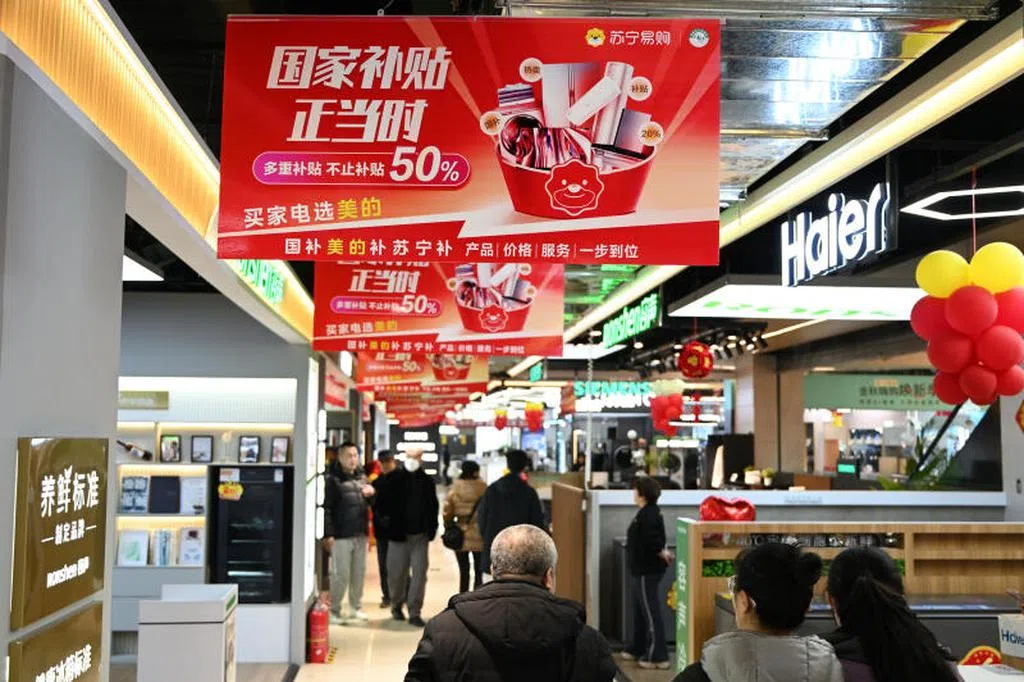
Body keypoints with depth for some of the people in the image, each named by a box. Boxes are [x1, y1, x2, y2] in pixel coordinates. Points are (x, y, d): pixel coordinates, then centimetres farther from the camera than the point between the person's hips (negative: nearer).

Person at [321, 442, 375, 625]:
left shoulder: (361, 477, 13)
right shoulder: (333, 479, -6)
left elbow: (370, 503, 23)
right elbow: (327, 508, -11)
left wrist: (371, 493, 0)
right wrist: (328, 534, -17)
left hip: (360, 534, 6)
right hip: (341, 535, -6)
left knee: (359, 573, 12)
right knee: (341, 575, -2)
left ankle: (356, 608, 24)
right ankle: (334, 610, 10)